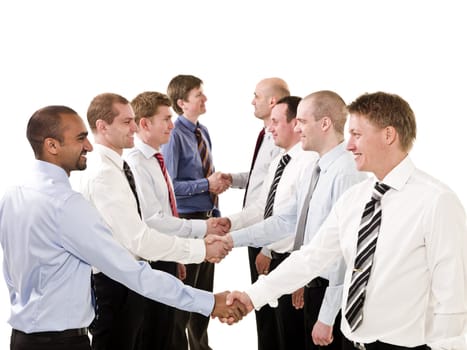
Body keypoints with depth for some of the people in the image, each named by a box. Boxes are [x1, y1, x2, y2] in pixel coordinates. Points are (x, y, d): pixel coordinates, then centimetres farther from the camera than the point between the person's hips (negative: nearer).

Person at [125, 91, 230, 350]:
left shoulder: (155, 160, 10)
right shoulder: (135, 163, -20)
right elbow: (153, 221, -26)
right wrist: (201, 228, -20)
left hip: (165, 259, 9)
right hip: (148, 263, -9)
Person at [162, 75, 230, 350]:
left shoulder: (203, 132, 8)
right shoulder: (174, 135, -17)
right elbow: (169, 186, -22)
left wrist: (219, 182, 2)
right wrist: (207, 184, -21)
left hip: (208, 217, 8)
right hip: (186, 220, -8)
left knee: (205, 289, 20)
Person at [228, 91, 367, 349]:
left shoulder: (347, 174, -22)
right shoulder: (312, 170, 7)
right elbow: (285, 220, 13)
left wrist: (327, 317, -22)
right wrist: (233, 238, 10)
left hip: (333, 294, -9)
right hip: (313, 286, 9)